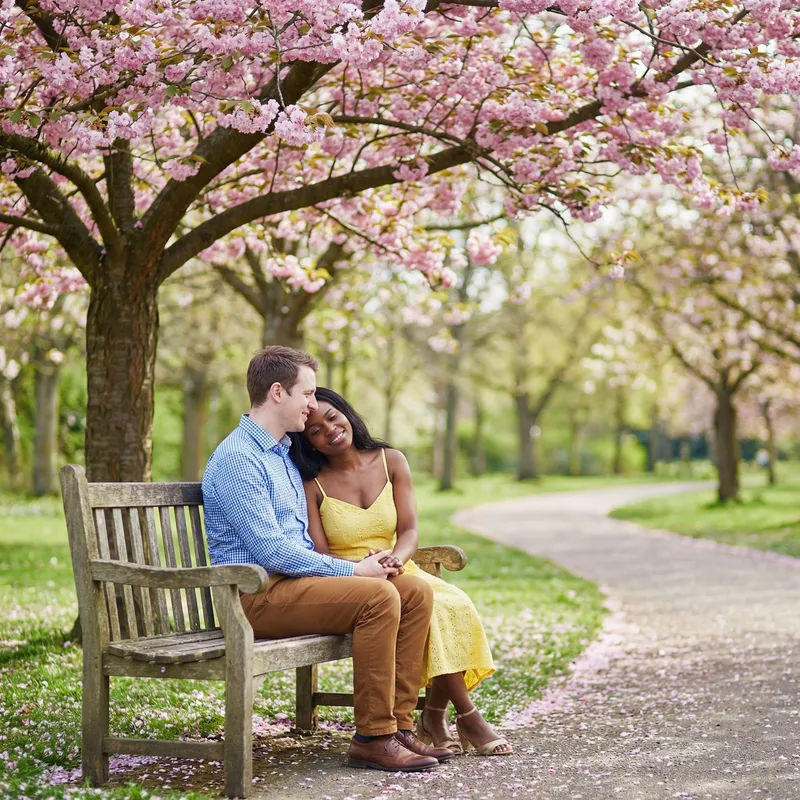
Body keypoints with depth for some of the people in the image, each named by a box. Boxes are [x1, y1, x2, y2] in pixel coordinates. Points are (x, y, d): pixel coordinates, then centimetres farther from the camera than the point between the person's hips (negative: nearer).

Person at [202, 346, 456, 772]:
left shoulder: (284, 453, 19)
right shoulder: (237, 459, -13)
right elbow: (272, 551, -20)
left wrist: (362, 563, 7)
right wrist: (352, 569, -13)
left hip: (294, 577, 9)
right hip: (258, 593, -9)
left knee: (415, 591, -6)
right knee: (378, 598, -28)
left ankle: (396, 724, -7)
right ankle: (372, 738, -20)